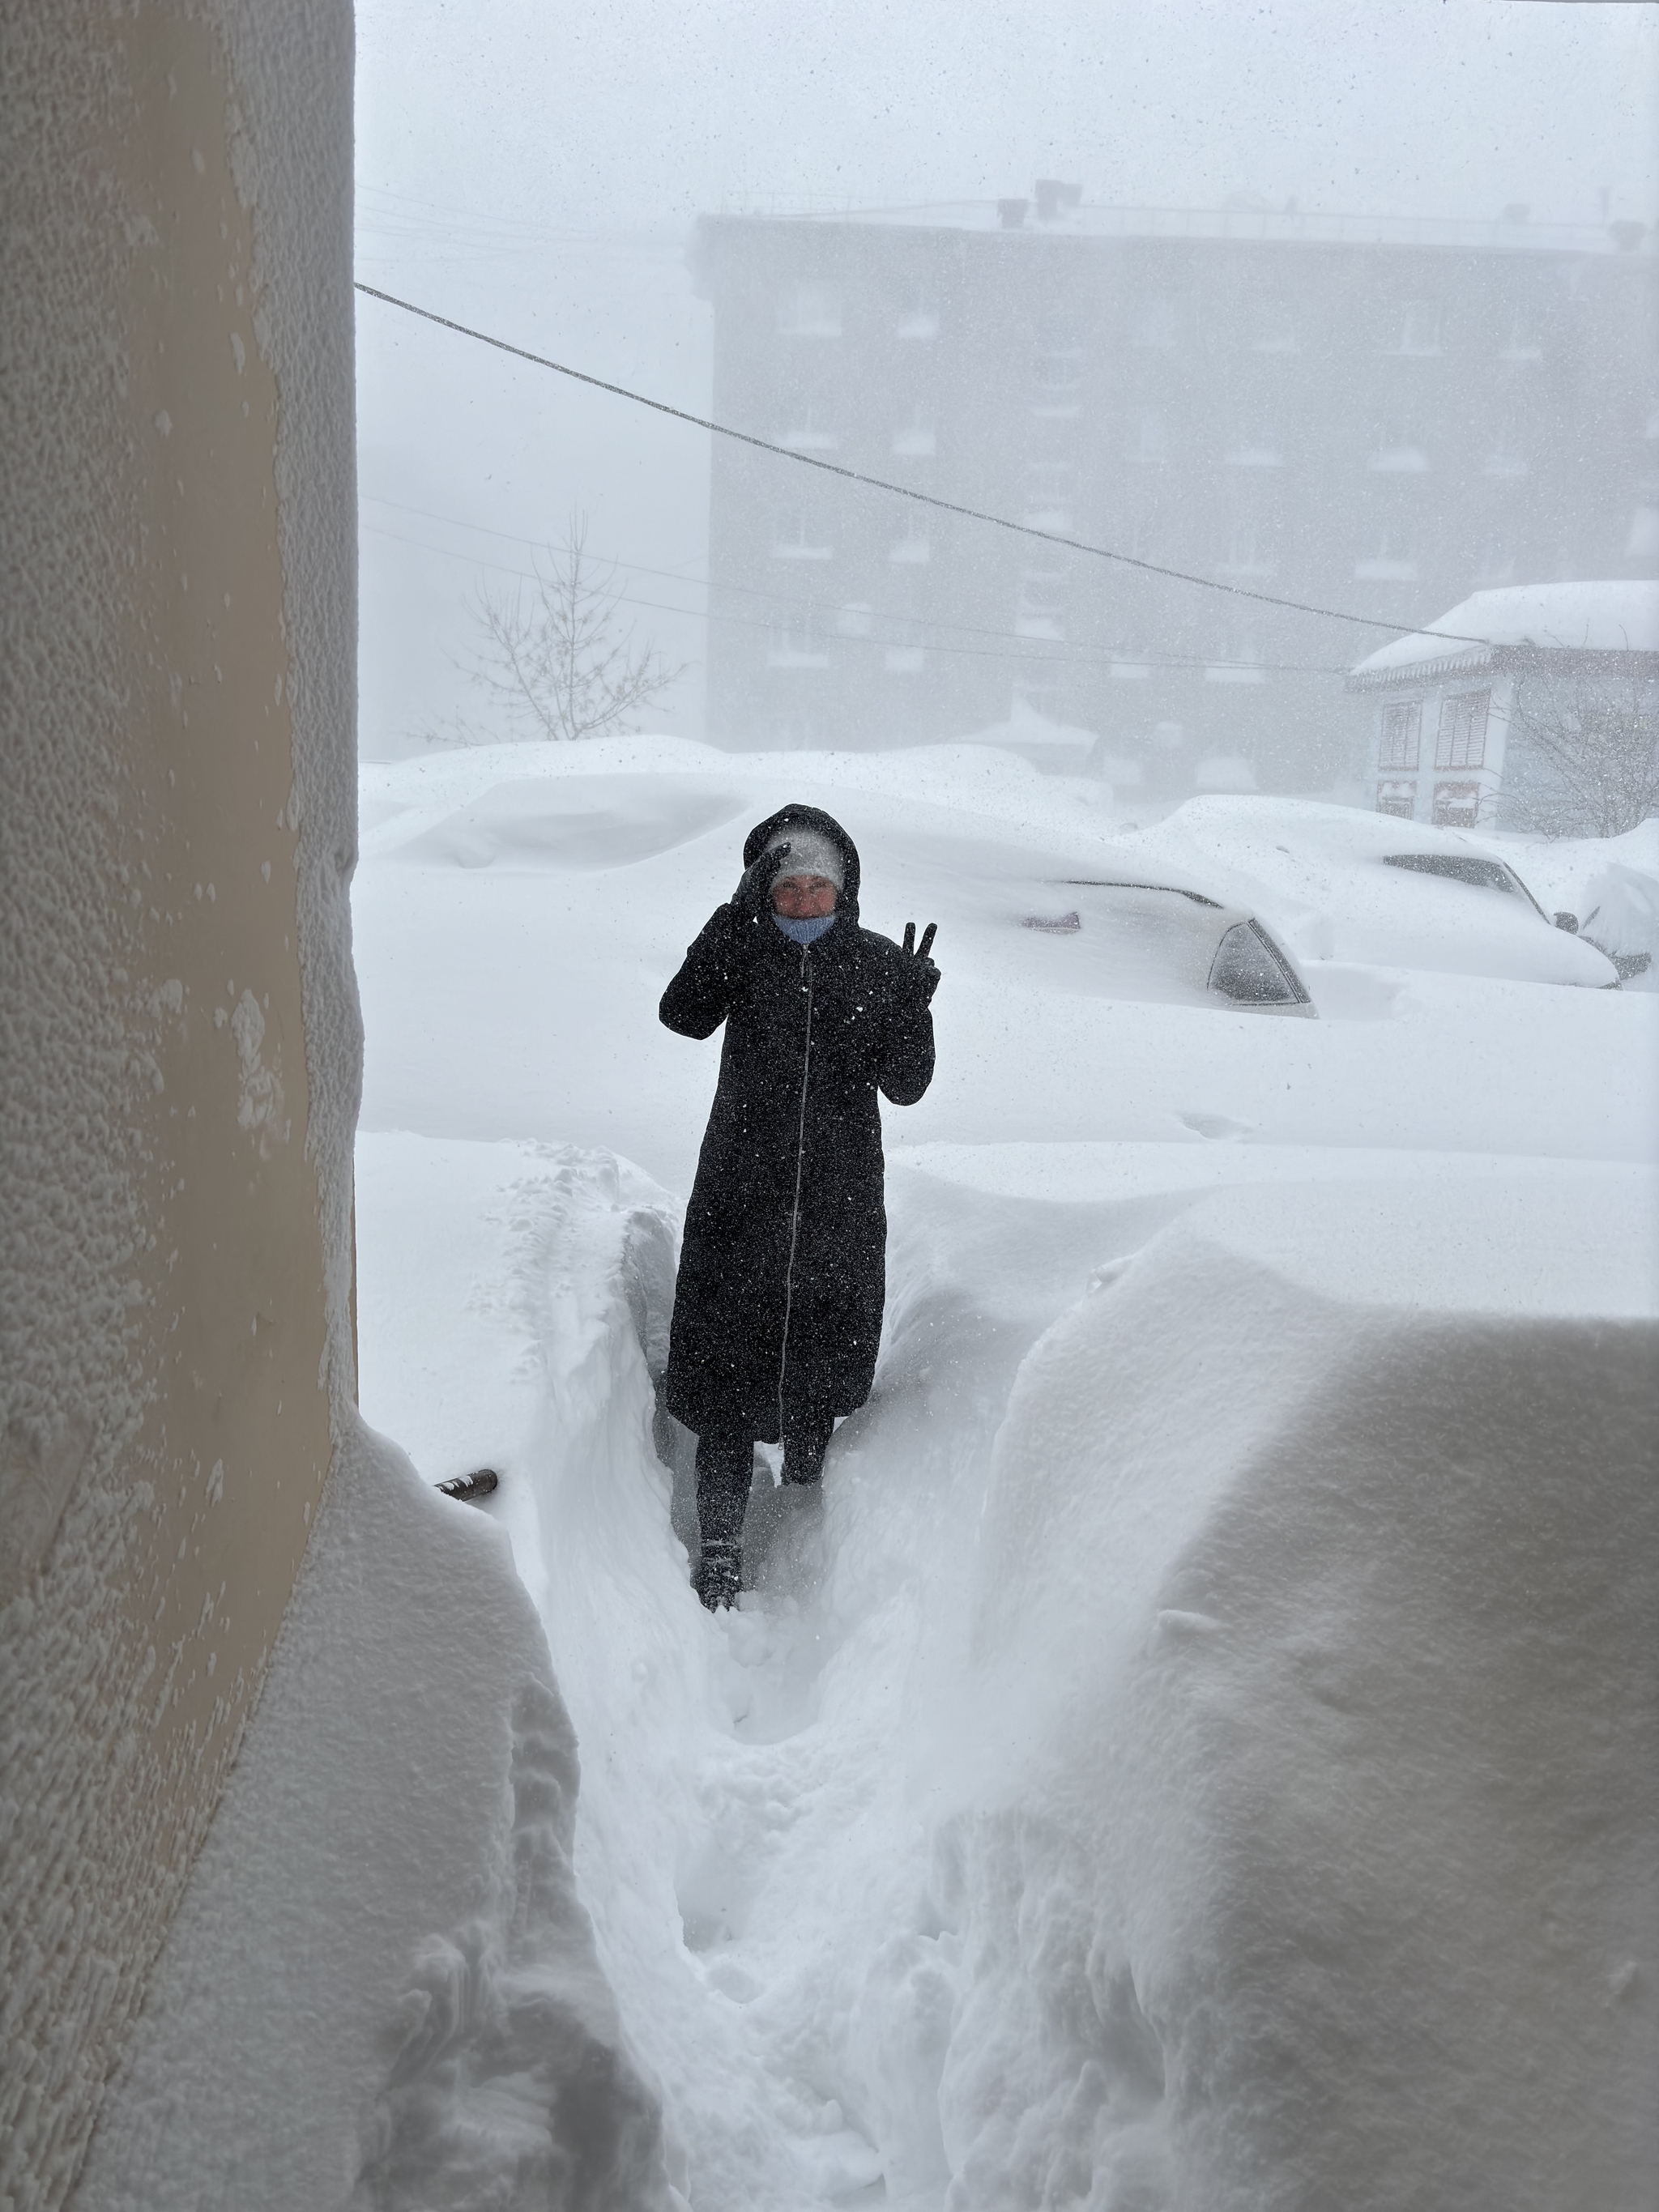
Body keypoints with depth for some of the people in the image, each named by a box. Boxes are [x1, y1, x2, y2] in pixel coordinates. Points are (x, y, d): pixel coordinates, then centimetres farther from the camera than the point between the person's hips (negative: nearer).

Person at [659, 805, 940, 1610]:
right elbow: (684, 1015, -23)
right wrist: (736, 918, -30)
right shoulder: (744, 951, -3)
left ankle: (804, 1505, 43)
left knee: (820, 1367, 17)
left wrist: (911, 1007, -20)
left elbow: (905, 1086, -3)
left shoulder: (879, 964, 0)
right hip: (741, 1194, -1)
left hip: (840, 1201, 2)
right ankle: (721, 1548, 8)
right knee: (727, 1366, -3)